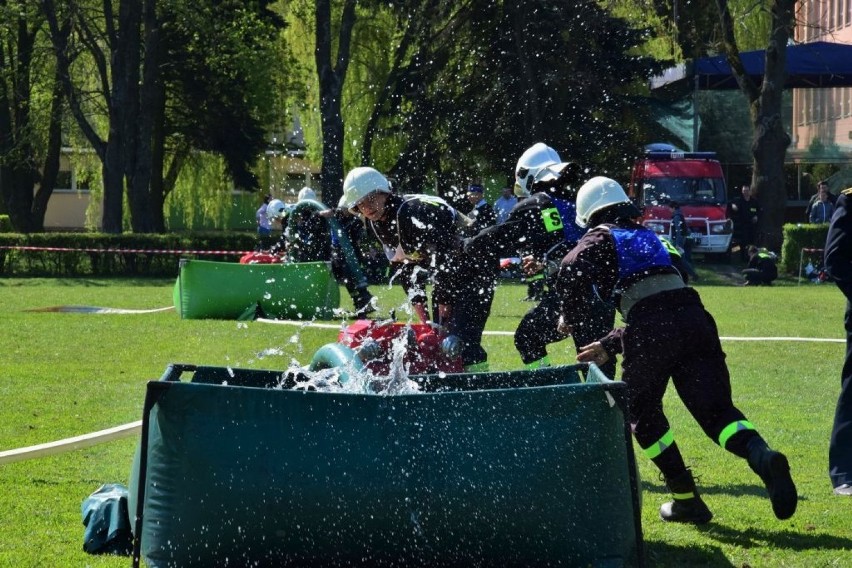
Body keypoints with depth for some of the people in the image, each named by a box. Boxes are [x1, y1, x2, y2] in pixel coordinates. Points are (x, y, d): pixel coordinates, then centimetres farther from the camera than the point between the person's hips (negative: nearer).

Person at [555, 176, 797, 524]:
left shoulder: (598, 239, 16)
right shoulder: (648, 237, 35)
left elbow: (572, 272, -7)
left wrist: (569, 317, 11)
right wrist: (610, 347, 42)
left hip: (650, 328, -4)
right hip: (694, 316, 5)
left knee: (643, 413, 17)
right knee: (715, 408, -1)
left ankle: (686, 499, 14)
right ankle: (761, 455, -32)